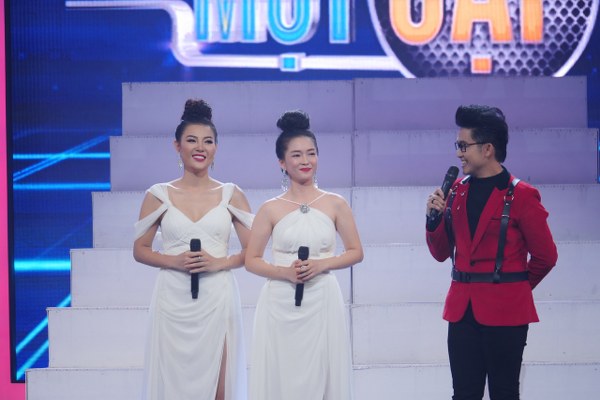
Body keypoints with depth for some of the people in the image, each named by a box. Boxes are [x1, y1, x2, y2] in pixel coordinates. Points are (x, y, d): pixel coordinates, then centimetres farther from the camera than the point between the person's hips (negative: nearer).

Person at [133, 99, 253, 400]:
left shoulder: (231, 195, 5)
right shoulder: (159, 195, 4)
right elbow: (140, 250, 7)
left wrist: (219, 262, -12)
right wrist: (174, 261, -10)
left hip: (217, 299, 0)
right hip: (174, 300, 0)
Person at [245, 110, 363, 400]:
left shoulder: (335, 204, 4)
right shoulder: (271, 210, 2)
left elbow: (356, 252, 8)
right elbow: (251, 261, 4)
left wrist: (322, 264, -9)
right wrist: (285, 272, -13)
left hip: (322, 303, 0)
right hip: (280, 306, 0)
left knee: (321, 375, 1)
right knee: (281, 376, 0)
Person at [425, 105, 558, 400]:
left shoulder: (521, 196, -7)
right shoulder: (457, 192, 9)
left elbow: (545, 256, -1)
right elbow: (441, 253, 14)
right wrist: (434, 217, -3)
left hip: (505, 311, -5)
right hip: (462, 309, 5)